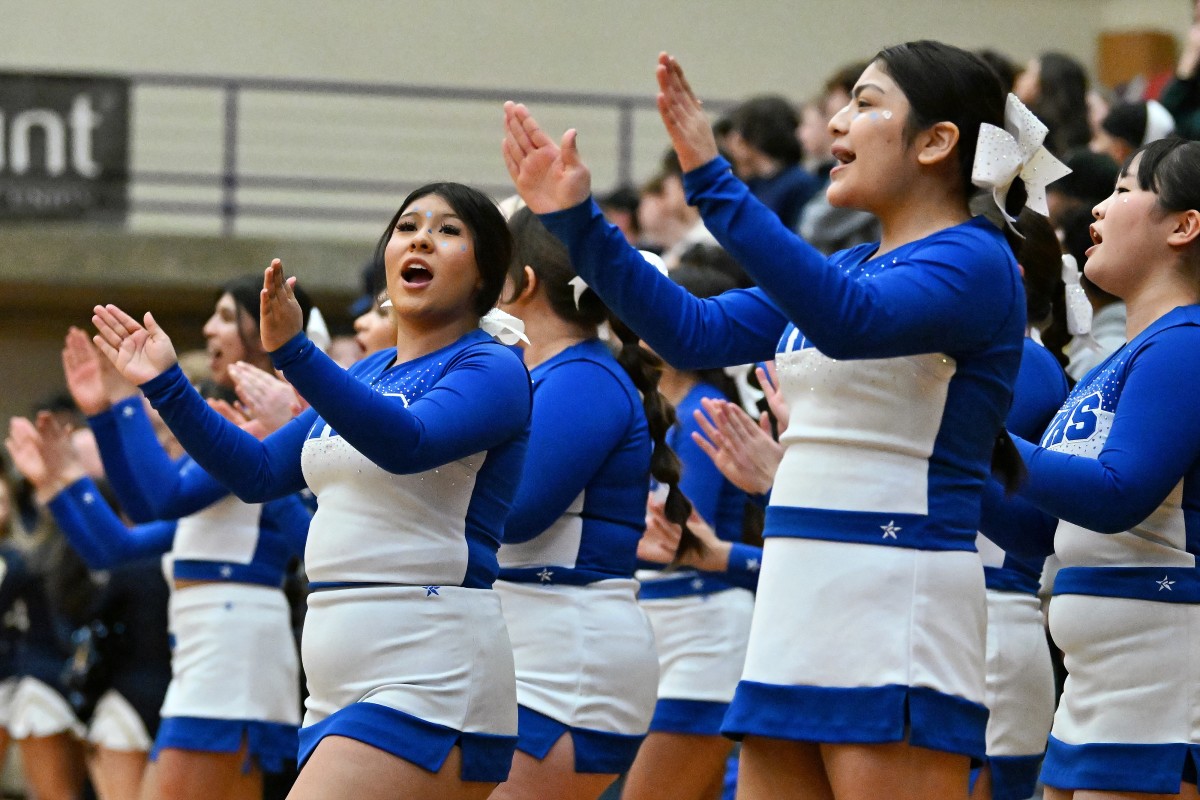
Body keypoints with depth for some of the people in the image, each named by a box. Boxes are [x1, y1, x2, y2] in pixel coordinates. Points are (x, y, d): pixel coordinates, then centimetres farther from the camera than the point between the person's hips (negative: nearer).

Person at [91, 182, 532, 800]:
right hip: (339, 685, 9)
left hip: (430, 681, -9)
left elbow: (407, 443, -25)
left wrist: (293, 353, -35)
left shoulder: (493, 368, -5)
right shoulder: (368, 372, 19)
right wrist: (165, 386, 14)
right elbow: (258, 471, 23)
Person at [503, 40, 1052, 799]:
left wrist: (712, 180, -31)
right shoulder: (845, 265, 18)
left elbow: (850, 319, -28)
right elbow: (697, 332, 17)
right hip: (798, 600, 9)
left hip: (898, 613, -9)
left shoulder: (974, 261, -10)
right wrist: (577, 222, 9)